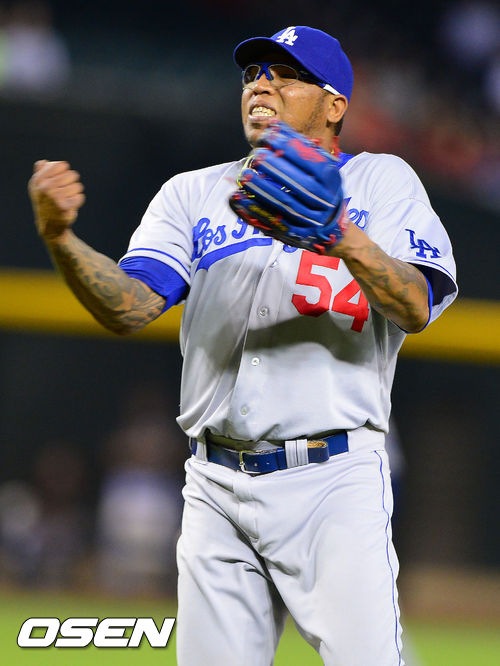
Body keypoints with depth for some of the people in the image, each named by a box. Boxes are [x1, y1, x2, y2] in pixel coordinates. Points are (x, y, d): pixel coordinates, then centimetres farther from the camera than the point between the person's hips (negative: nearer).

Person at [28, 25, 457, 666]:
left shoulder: (382, 181, 8)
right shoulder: (193, 194, 16)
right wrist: (60, 238, -18)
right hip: (217, 485, 4)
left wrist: (344, 239, -25)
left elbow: (416, 308, -8)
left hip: (334, 476, -3)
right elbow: (128, 308, 0)